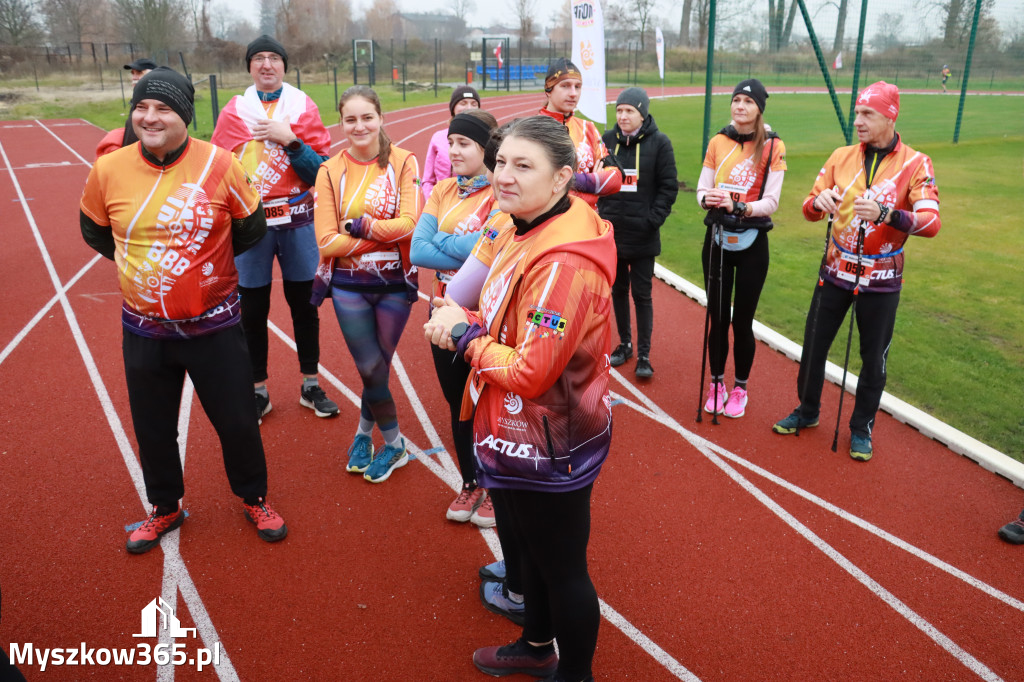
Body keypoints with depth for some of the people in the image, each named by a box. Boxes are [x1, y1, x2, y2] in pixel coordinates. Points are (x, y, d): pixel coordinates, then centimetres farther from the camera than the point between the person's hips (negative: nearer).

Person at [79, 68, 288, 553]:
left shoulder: (219, 165, -12)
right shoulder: (108, 170, -6)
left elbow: (251, 227, 2)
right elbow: (94, 230, 13)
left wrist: (204, 258, 5)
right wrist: (136, 261, 9)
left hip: (214, 326, -2)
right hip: (144, 328, 2)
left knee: (236, 421, 9)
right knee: (152, 428, 16)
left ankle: (254, 499, 35)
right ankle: (165, 508, 41)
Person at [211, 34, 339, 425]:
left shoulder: (304, 108, 3)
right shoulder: (233, 112, 4)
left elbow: (321, 169, -5)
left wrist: (290, 140, -17)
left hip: (297, 220, 0)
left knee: (304, 301, 8)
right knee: (253, 308, 6)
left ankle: (310, 385, 23)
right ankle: (258, 391, 20)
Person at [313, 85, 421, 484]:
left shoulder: (403, 163, -5)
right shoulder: (330, 171, -3)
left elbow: (409, 224, -16)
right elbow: (327, 241, -11)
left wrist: (360, 226, -15)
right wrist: (385, 235, -15)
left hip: (395, 284, 0)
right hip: (350, 288, 1)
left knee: (377, 367, 12)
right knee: (372, 369, 4)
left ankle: (364, 433, 37)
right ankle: (394, 445, 27)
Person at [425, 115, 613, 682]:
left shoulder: (562, 262, -29)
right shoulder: (524, 230, 2)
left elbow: (531, 372, -29)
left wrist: (464, 334, -15)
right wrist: (461, 322, -8)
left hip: (549, 449, -10)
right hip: (522, 434, 10)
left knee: (562, 567, 12)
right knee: (532, 547, 28)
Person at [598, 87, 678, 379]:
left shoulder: (659, 142, -5)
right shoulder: (607, 139, 4)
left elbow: (669, 186, -5)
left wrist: (653, 220, -12)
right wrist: (602, 212, 0)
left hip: (643, 236, -3)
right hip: (612, 232, 4)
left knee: (642, 294, 1)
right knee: (618, 290, 13)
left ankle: (644, 355, 11)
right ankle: (625, 344, 29)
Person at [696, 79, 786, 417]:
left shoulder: (772, 146, -5)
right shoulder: (718, 142, 5)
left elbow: (771, 202, -10)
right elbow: (702, 189, 6)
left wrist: (738, 207, -27)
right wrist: (708, 199, -17)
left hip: (752, 243, -2)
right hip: (717, 240, 3)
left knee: (742, 321, 4)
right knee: (717, 318, 8)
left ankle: (740, 388, 22)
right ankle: (716, 384, 26)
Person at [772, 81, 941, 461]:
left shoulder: (915, 164, -9)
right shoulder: (841, 157, 1)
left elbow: (931, 223, -19)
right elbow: (809, 209, 1)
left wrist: (885, 213, -36)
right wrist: (818, 201, -23)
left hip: (881, 279, -3)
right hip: (836, 270, 3)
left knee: (874, 359, 8)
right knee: (813, 345, 11)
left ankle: (861, 429, 28)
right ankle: (807, 412, 32)